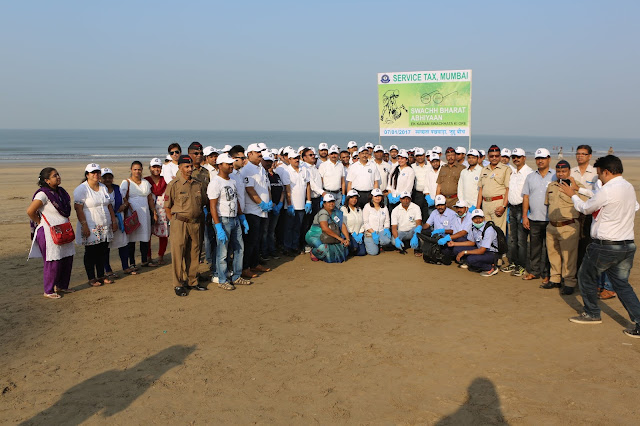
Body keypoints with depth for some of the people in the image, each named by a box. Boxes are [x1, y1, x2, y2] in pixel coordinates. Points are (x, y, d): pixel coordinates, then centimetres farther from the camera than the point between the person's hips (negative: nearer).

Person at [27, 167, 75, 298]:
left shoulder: (60, 191, 9)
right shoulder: (43, 194, -15)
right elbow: (30, 211, -19)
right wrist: (41, 224, -8)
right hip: (48, 233, -8)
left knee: (68, 258, 11)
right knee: (53, 262, -3)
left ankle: (62, 286, 26)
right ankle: (48, 291, 10)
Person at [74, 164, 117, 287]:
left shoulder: (103, 187, 13)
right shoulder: (81, 189, -8)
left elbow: (109, 206, 17)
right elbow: (78, 209, -14)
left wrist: (113, 220, 12)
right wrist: (84, 225, -20)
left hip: (105, 227, 6)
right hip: (90, 228, -6)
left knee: (102, 252, 11)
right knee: (91, 253, 2)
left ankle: (101, 276, 20)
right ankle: (91, 278, 10)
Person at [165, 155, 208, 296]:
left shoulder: (198, 184, 9)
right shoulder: (174, 185, -5)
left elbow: (203, 203, 18)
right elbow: (167, 207, -1)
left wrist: (199, 219, 12)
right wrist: (176, 221, -2)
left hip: (195, 223, 5)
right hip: (179, 223, -5)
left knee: (194, 254, 12)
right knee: (178, 254, -1)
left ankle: (192, 281, 24)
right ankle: (178, 284, 8)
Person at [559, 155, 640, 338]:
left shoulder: (607, 190, -18)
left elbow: (585, 208, -5)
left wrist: (572, 194, 13)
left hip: (605, 246, -8)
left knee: (586, 277, 14)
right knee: (622, 284, 13)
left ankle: (592, 314, 26)